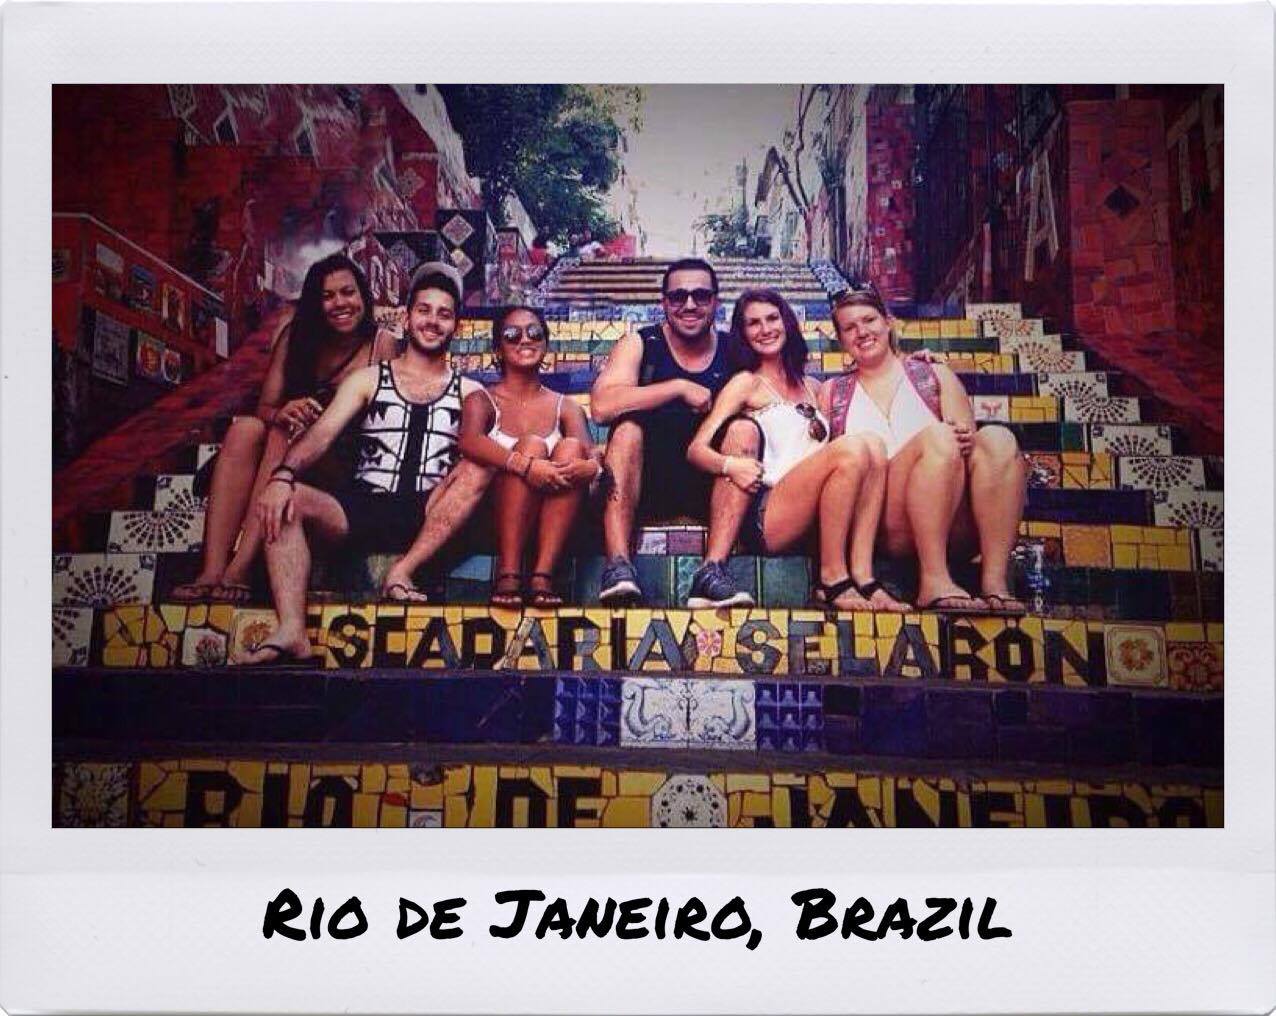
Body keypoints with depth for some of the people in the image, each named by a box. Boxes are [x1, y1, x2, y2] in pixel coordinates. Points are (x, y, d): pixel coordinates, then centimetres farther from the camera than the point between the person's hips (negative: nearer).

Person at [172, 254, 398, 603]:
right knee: (245, 428, -28)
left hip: (344, 466, -3)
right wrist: (281, 413, -23)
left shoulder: (382, 346, -2)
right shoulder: (296, 337, 7)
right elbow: (264, 407, 2)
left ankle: (239, 571, -39)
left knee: (285, 437, -31)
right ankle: (211, 571, -40)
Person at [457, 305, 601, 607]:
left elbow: (590, 455, -5)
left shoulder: (566, 408, 14)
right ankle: (507, 572, -30)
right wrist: (525, 464, -34)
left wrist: (592, 466, -31)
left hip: (552, 517, 2)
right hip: (496, 516, -2)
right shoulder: (482, 400, 7)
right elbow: (470, 441, -16)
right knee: (531, 444, -25)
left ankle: (543, 574, -31)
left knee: (572, 447, -23)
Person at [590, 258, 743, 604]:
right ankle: (617, 563, -38)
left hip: (710, 486, 2)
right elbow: (601, 405, -19)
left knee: (747, 429, -21)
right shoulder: (640, 344, -1)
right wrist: (680, 388, -20)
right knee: (629, 427, -26)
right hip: (646, 484, -1)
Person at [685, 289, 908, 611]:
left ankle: (862, 575, -25)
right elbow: (696, 449, 0)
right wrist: (730, 465, -25)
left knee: (873, 445, -18)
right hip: (765, 515, -5)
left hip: (814, 518, 5)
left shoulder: (812, 387, 25)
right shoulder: (746, 382, 8)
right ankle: (833, 579, -20)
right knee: (852, 448, -25)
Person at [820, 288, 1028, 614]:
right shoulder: (833, 393, 19)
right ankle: (933, 580, -34)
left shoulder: (934, 376, 18)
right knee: (937, 435, -26)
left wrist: (965, 440, -14)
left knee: (997, 439, -23)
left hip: (954, 523, 2)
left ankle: (995, 579, -32)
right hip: (891, 526, -2)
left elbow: (968, 444, 10)